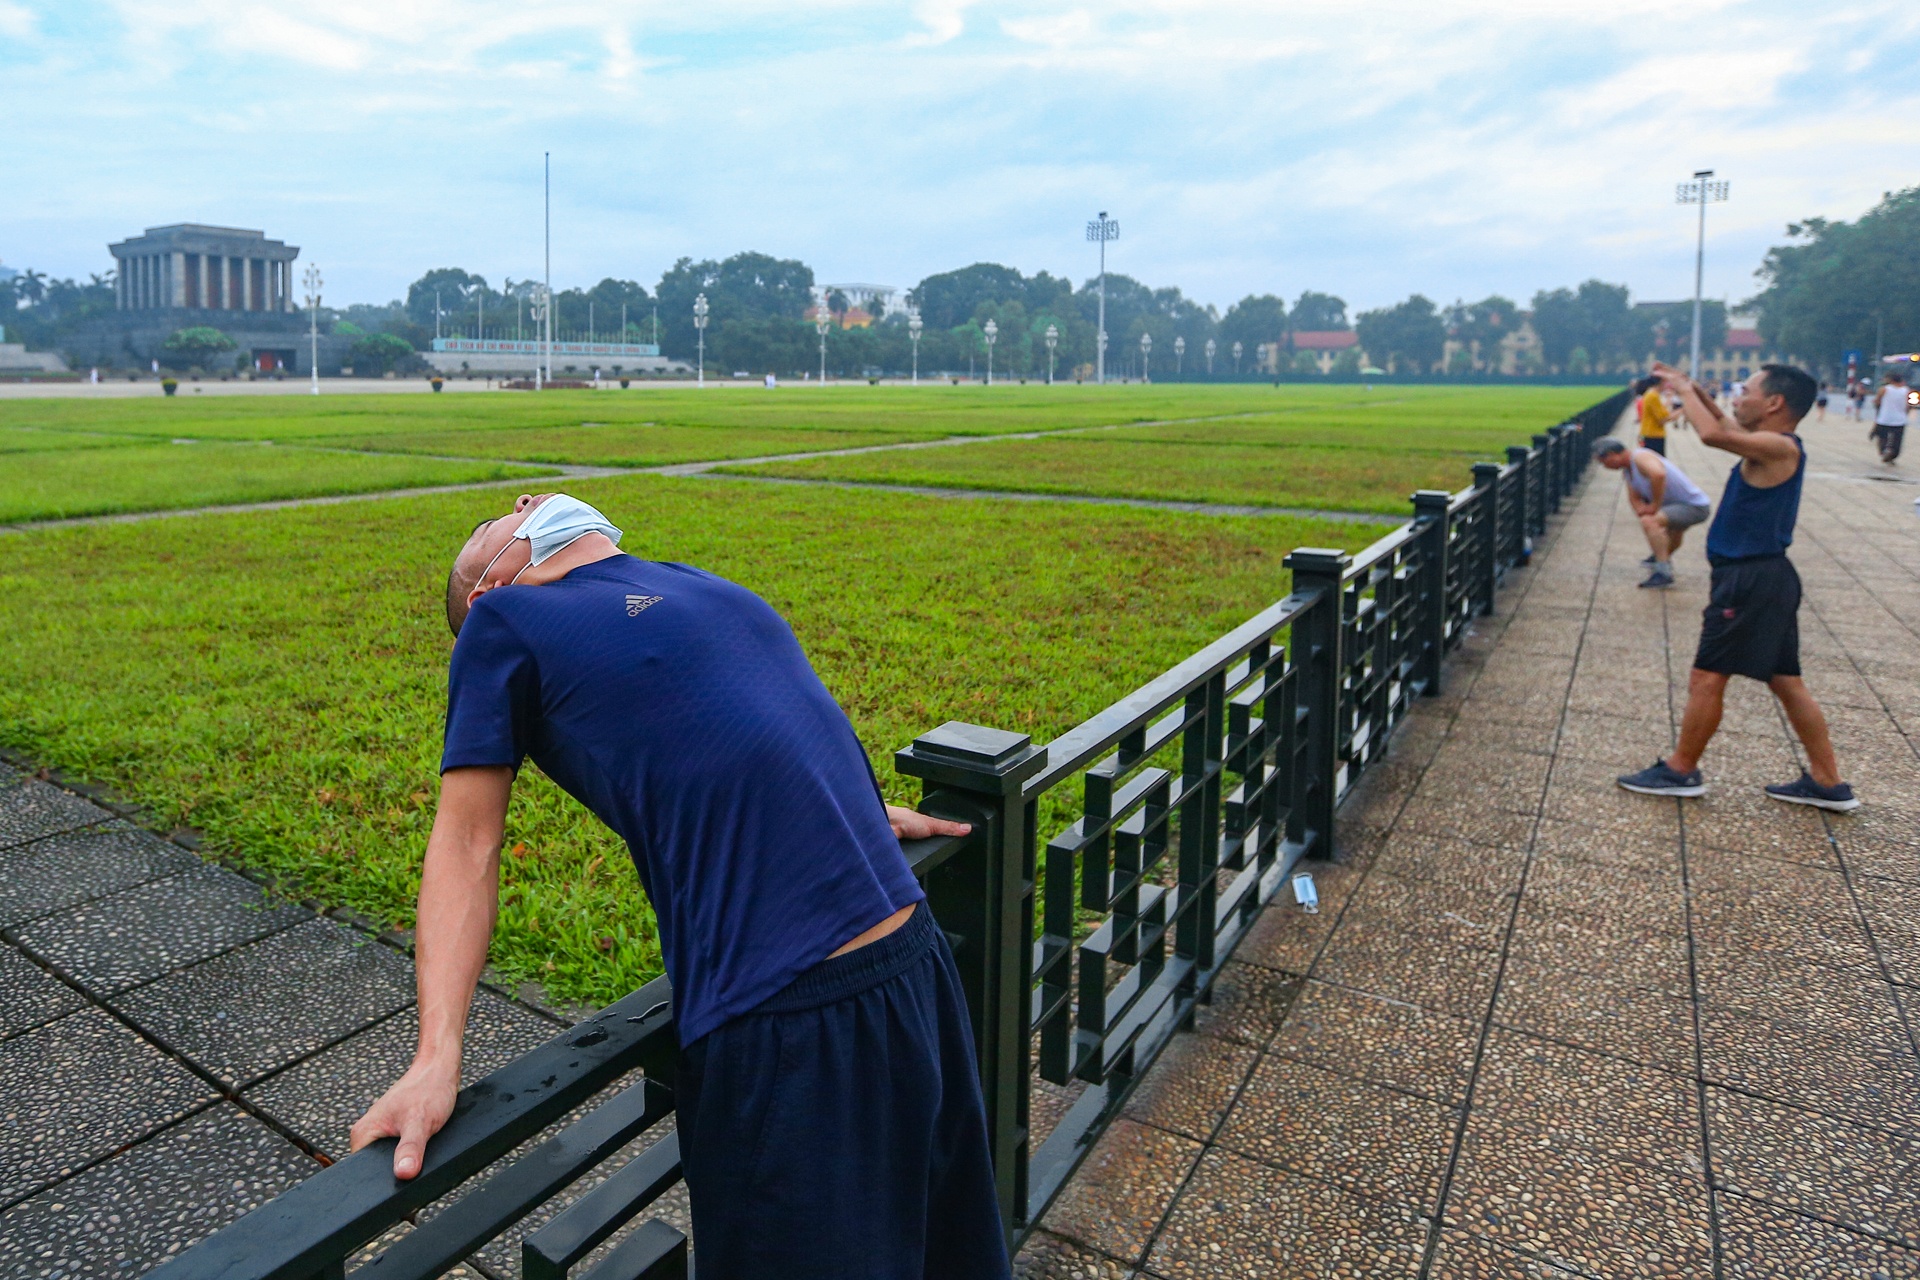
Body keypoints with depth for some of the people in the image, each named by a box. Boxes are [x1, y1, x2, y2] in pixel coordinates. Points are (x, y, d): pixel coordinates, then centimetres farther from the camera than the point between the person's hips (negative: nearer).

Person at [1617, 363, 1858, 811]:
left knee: (1707, 678, 0)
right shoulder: (1771, 446, 11)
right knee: (1787, 682, 14)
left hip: (1751, 580, -10)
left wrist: (1685, 389, -16)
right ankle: (1827, 783, 22)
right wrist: (1692, 389, 16)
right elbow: (1724, 426, 30)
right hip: (1764, 576, 10)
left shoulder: (1779, 448, -17)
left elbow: (1713, 434, -33)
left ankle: (1680, 771, 11)